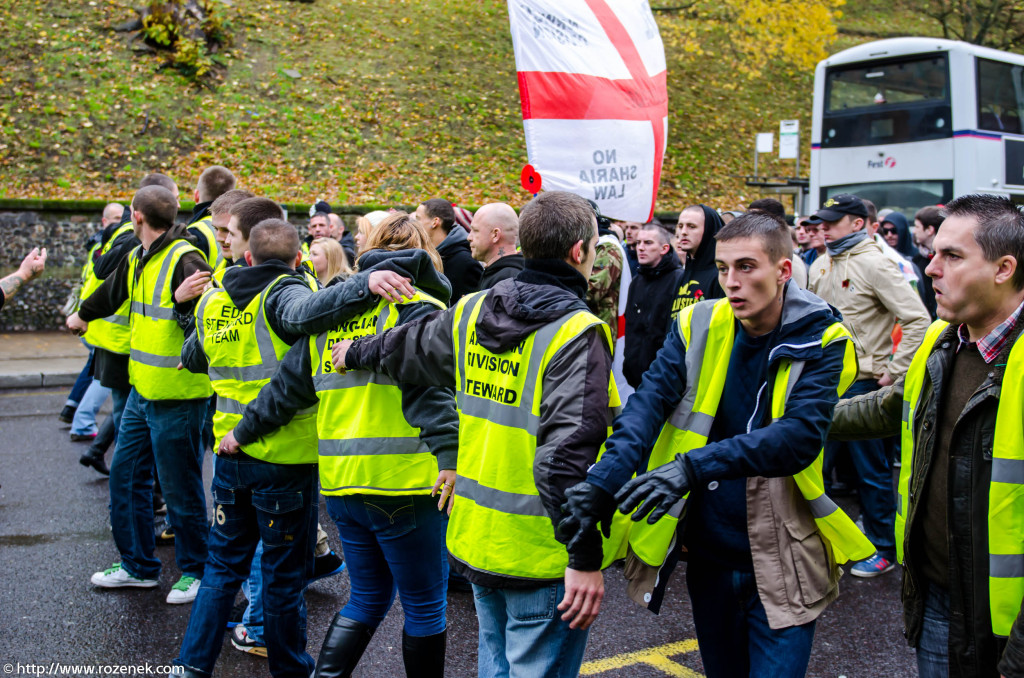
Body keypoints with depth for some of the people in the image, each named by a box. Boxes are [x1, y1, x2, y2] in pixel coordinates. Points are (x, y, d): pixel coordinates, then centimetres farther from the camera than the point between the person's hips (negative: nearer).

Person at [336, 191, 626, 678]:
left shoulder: (472, 312, 4)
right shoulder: (576, 333, -18)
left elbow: (411, 348, 23)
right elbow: (569, 451, -26)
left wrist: (357, 353, 44)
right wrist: (585, 557, -23)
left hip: (477, 539, 7)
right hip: (540, 549, -7)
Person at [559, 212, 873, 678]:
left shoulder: (820, 341, -10)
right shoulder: (698, 326, -2)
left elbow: (801, 436, -25)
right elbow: (649, 401, -15)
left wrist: (696, 466, -36)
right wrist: (603, 482, -32)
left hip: (781, 565, -3)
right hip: (709, 556, 4)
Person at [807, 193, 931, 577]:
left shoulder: (873, 264, -12)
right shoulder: (821, 265, 10)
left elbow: (918, 319, -16)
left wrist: (894, 371, -16)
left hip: (861, 382, -7)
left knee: (871, 469, 4)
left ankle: (884, 549, 18)